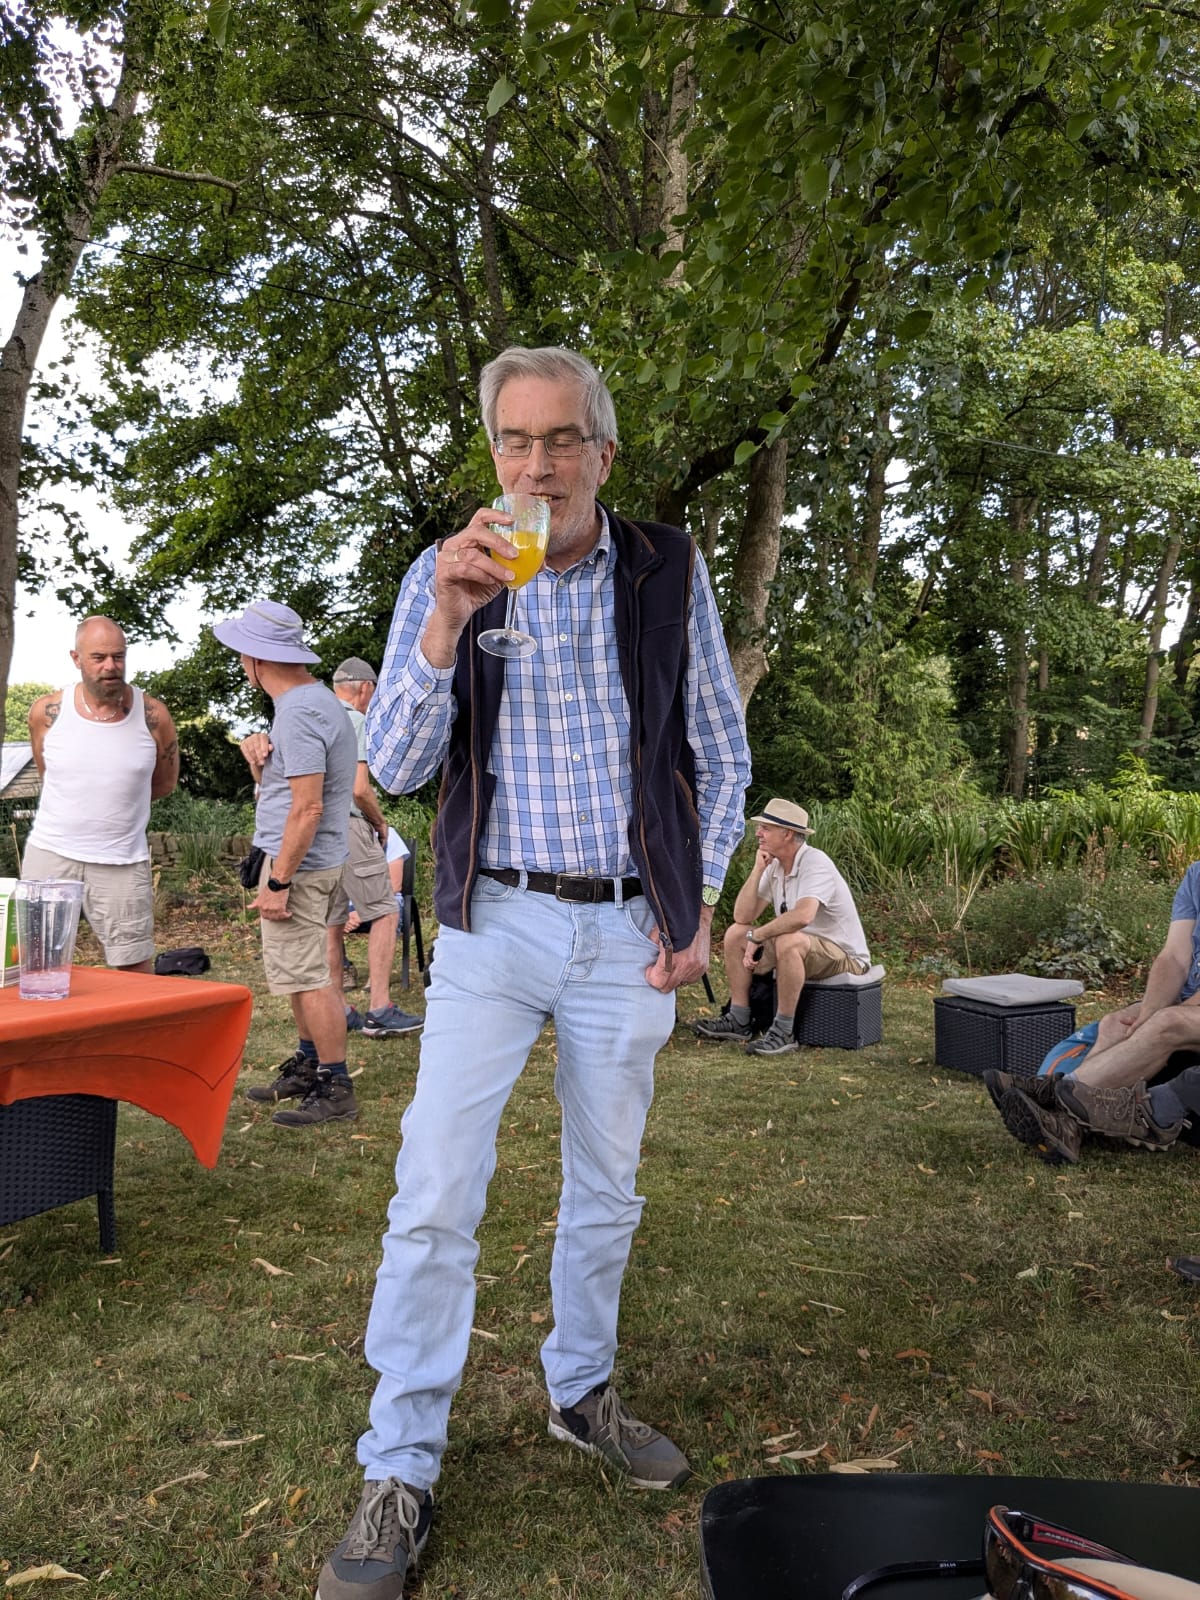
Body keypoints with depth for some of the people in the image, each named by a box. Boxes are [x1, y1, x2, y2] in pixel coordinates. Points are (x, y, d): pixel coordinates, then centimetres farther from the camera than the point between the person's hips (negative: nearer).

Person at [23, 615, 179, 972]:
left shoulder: (152, 715, -4)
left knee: (136, 970, 4)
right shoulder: (46, 712, -2)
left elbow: (165, 782, 12)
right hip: (50, 855, 1)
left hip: (122, 862, -1)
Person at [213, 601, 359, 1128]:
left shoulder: (299, 711, -19)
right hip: (313, 861, 11)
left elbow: (307, 808, -24)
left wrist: (277, 882, -22)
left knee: (305, 976, -5)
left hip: (299, 863, -11)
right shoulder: (316, 698, 13)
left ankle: (335, 1089, 2)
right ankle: (308, 1066, 29)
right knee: (301, 971, 18)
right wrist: (258, 755, -3)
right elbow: (278, 789, 18)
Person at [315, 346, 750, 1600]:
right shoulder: (444, 573, -4)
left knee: (605, 1189, 15)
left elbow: (720, 752, 6)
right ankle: (400, 1473, 12)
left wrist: (700, 910, 1)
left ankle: (581, 1394, 36)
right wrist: (447, 622, -24)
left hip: (628, 931, 2)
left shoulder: (669, 571, -1)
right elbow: (394, 768, -9)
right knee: (435, 1197, -5)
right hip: (494, 923, -1)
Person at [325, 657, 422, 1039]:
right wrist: (381, 823, 2)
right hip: (348, 826, -8)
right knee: (384, 913, -4)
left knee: (332, 923, 11)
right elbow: (360, 789, -15)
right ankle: (379, 1010, -9)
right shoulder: (355, 721, -7)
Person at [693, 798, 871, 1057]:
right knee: (735, 933, -1)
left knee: (789, 941, -37)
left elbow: (802, 916, -40)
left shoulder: (815, 863, -22)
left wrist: (756, 936, -27)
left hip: (845, 957, -8)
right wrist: (758, 869, -11)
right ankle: (738, 1020, 3)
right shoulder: (774, 866, 3)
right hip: (800, 949, 8)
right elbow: (742, 916, -4)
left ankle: (784, 1032, -23)